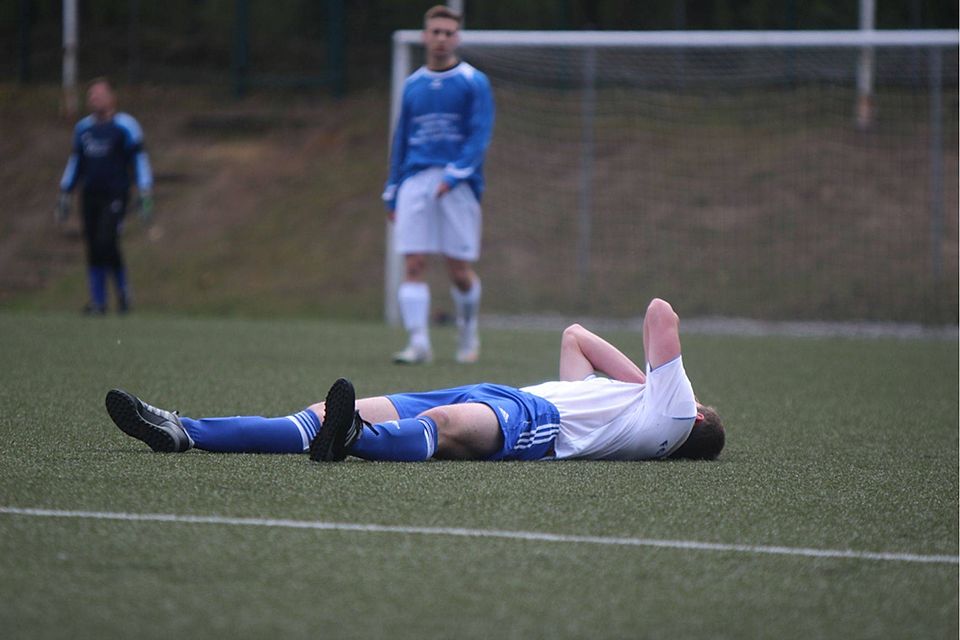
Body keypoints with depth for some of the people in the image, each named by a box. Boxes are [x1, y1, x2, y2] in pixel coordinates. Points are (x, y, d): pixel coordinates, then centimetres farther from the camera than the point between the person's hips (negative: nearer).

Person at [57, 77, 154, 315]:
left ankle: (122, 289, 0)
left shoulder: (125, 125, -3)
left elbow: (139, 159, -3)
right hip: (91, 195, 5)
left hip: (115, 196, -5)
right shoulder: (83, 127, 13)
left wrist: (145, 195, -10)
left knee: (106, 242, -18)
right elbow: (75, 161, 22)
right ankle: (98, 301, 8)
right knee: (93, 250, 2)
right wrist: (64, 195, 20)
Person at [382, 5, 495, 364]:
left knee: (459, 270, 0)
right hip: (415, 181, 3)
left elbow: (480, 135, -6)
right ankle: (418, 343, -12)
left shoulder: (473, 83, 2)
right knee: (413, 265, -9)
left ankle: (468, 335, 23)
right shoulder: (413, 85, 14)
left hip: (458, 185, -3)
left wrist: (454, 175, -18)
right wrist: (392, 192, 16)